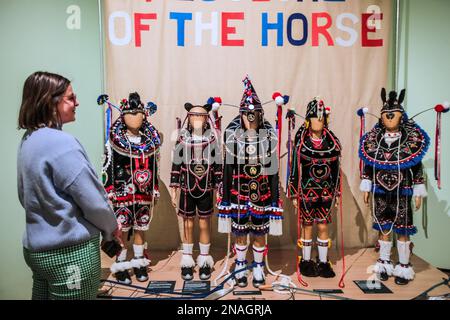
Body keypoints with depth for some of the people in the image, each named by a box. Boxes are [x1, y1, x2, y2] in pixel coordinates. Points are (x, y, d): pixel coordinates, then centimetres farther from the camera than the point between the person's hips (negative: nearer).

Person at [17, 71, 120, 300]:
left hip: (37, 248, 9)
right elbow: (93, 200, -20)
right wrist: (111, 227, -2)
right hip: (70, 252, -8)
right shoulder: (61, 142, -21)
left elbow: (26, 196, 13)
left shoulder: (28, 141, 6)